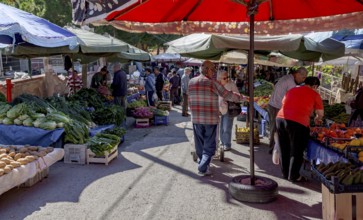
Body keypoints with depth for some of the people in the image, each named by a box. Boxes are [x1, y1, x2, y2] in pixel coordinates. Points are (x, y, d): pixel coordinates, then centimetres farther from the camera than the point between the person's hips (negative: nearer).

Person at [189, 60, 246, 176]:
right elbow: (228, 95, -4)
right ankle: (203, 168, -3)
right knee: (209, 145, 4)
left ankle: (202, 163, 28)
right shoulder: (213, 83, -10)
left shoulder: (191, 82, 3)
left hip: (196, 119, 4)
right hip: (211, 119, -4)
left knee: (199, 145, 17)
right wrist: (241, 97, 12)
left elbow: (189, 100, 7)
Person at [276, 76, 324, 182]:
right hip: (298, 123, -5)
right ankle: (293, 176, 17)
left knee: (284, 149, 17)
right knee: (296, 151, 9)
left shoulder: (292, 90, 19)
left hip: (280, 118, 6)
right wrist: (317, 119, 32)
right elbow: (320, 113, 10)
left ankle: (285, 173, 29)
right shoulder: (314, 94, 6)